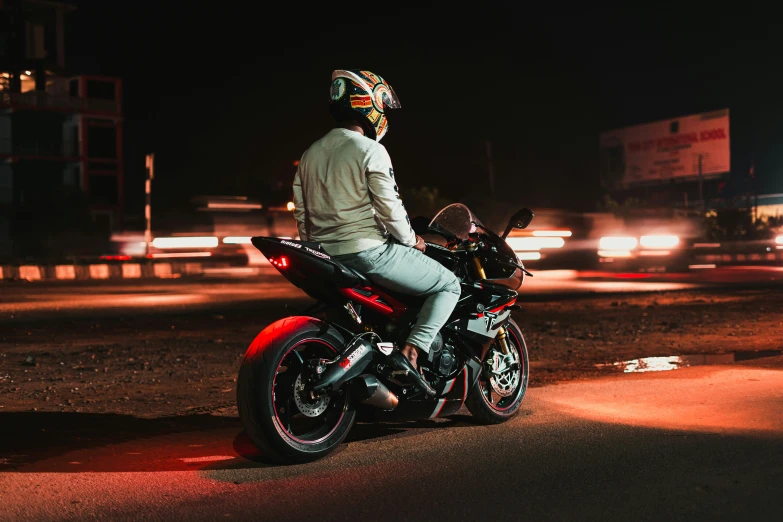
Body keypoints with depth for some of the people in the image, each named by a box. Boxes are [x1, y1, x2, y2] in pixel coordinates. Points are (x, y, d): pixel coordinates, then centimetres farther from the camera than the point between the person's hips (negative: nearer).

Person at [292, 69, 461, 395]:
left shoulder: (310, 154, 13)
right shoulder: (370, 151, -11)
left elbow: (301, 213, 15)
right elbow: (389, 207, -14)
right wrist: (412, 242, 3)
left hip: (326, 258, 8)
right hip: (368, 252, -8)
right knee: (449, 285, 2)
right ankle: (409, 352, -14)